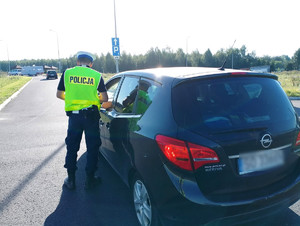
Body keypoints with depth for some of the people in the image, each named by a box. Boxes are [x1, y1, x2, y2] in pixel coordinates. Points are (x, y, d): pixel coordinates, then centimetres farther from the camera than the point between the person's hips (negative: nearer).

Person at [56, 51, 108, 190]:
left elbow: (59, 94, 9)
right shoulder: (97, 75, -1)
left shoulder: (67, 73, 3)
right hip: (91, 115, -1)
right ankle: (90, 179, 19)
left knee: (72, 147, 15)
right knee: (92, 148, 11)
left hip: (74, 116, 2)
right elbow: (104, 98, -3)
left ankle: (71, 180, 23)